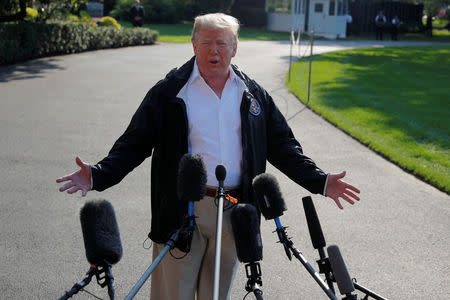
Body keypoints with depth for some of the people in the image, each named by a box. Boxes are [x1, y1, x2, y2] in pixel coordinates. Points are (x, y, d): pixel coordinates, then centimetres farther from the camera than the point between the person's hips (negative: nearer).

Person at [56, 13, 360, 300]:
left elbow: (282, 145, 14)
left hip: (233, 214, 3)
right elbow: (134, 144, -2)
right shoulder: (168, 92, 0)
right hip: (182, 212, -3)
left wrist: (320, 181, 4)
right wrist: (98, 175, -17)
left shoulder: (253, 94, 10)